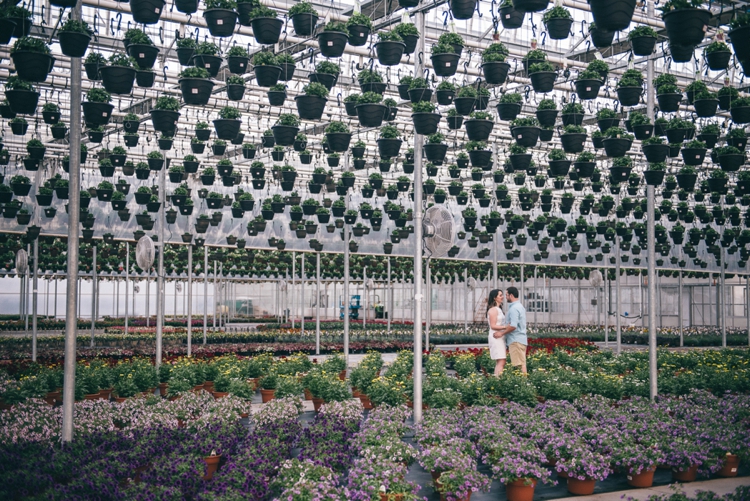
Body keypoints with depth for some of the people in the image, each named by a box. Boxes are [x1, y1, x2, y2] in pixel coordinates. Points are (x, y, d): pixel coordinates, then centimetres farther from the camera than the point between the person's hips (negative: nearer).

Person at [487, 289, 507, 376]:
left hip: (500, 337, 10)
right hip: (496, 337, -10)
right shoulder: (493, 309, -10)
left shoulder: (498, 309, 19)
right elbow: (493, 326, -16)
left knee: (500, 362, 7)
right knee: (501, 362, -15)